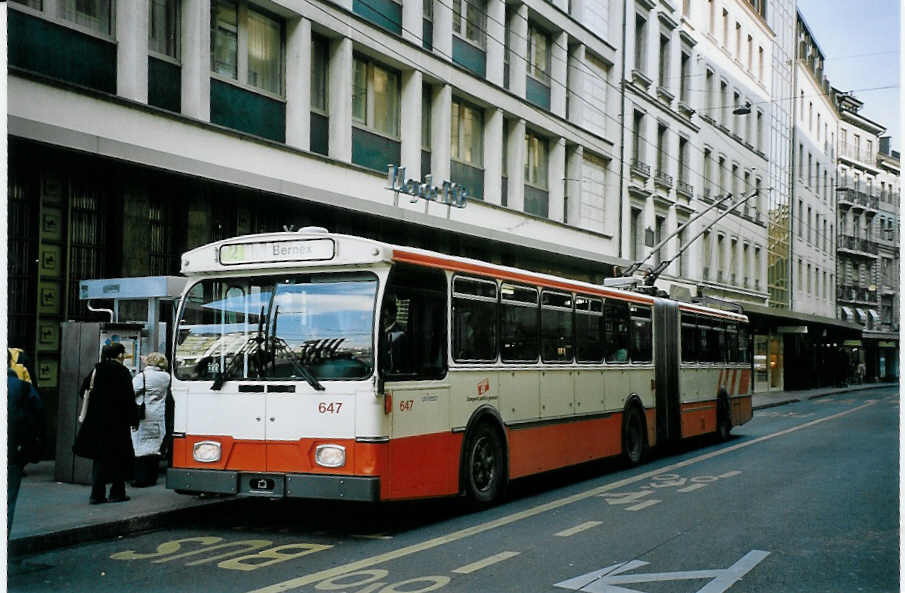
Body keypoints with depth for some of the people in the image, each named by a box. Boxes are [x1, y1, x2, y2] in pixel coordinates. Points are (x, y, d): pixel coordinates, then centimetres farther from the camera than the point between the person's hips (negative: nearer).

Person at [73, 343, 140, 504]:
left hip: (97, 420, 5)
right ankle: (117, 492, 8)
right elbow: (129, 398, -11)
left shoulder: (97, 370, 6)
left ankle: (97, 494, 5)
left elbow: (83, 390, 11)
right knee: (118, 456, 6)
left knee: (100, 456, 10)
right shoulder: (122, 372, -10)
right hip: (117, 420, -5)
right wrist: (134, 419, -3)